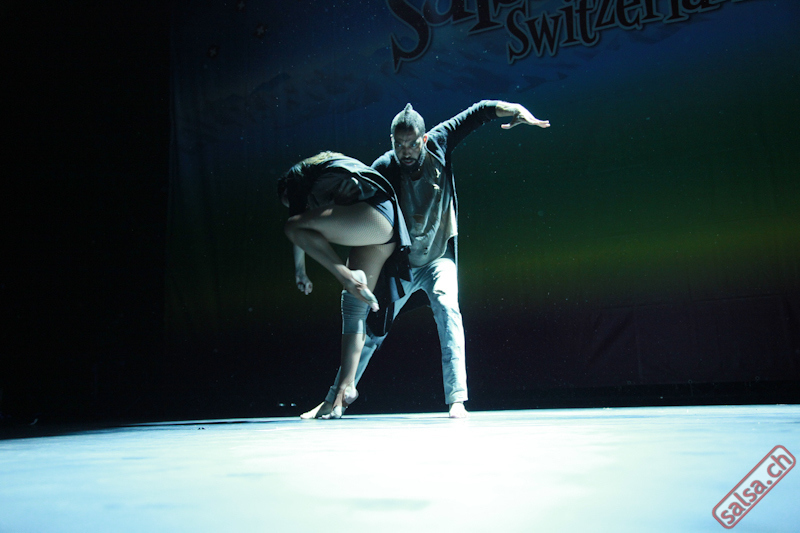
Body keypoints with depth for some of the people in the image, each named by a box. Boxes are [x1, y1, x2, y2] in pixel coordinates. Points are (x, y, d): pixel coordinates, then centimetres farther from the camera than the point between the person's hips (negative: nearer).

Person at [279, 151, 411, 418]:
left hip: (375, 213, -9)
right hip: (388, 231, 9)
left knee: (293, 227, -11)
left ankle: (348, 277, -21)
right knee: (354, 304, 5)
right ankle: (346, 386, 2)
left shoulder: (296, 177, 14)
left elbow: (297, 220, 8)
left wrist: (300, 270, 14)